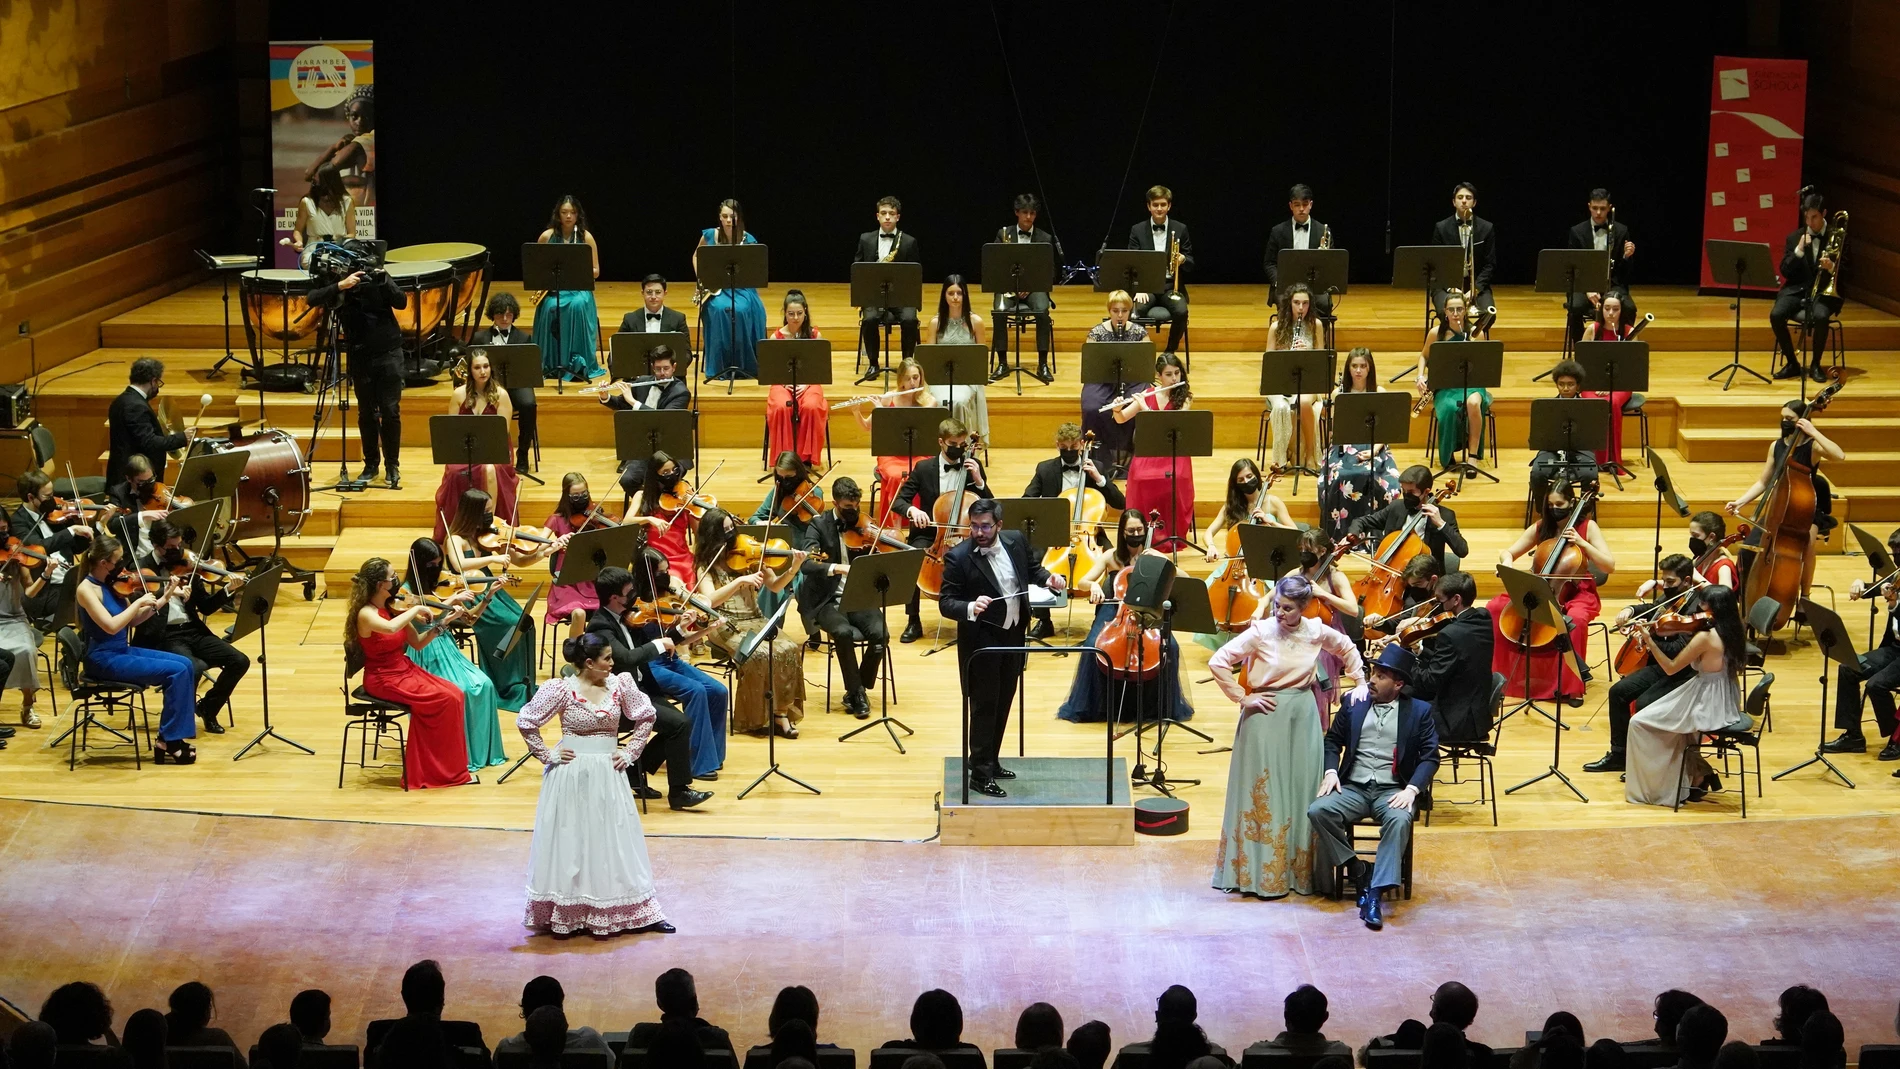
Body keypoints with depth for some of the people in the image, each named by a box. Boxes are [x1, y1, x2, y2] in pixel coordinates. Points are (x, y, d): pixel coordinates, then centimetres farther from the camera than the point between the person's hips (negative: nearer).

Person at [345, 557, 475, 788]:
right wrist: (416, 609, -29)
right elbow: (391, 628, -43)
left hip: (405, 669, 8)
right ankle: (451, 771, -5)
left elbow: (417, 643, 9)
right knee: (445, 699, -18)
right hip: (384, 680, -8)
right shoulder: (366, 614, -19)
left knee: (455, 693, -10)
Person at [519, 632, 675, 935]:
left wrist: (631, 752, 3)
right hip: (572, 776, -3)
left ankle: (636, 912, 12)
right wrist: (547, 755, -6)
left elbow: (646, 716, 10)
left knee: (615, 842, 8)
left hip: (608, 774, 3)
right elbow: (525, 721, -8)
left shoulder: (619, 685, -2)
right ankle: (565, 914, 14)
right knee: (570, 843, 4)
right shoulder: (562, 689, -12)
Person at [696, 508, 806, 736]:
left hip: (755, 621, 4)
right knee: (759, 655, -32)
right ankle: (754, 719, -16)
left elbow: (775, 586, 6)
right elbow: (709, 600, -19)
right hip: (726, 626, -4)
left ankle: (781, 712, -17)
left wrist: (793, 569, -13)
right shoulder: (707, 565, -2)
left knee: (790, 649, -24)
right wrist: (740, 581, -30)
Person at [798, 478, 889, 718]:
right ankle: (856, 693, -13)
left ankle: (857, 691, -3)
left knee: (880, 632, -25)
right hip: (828, 601, -3)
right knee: (844, 632, -33)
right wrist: (837, 568, -36)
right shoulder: (819, 525, -3)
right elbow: (806, 563, -19)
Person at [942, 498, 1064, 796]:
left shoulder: (1016, 541, -4)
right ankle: (980, 774, 7)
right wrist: (971, 608, -39)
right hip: (981, 640, -6)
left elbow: (1032, 568, 15)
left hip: (1014, 636, 6)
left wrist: (1048, 579, -7)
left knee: (1003, 702, 17)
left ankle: (990, 761, 32)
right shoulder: (958, 557, -19)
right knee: (984, 706, -1)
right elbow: (945, 603, -19)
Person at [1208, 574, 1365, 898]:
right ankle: (1259, 872, 6)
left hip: (1303, 717, 4)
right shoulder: (1261, 632, -11)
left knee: (1303, 792, 6)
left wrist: (1361, 682, 11)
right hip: (1267, 717, -4)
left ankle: (1299, 869, 15)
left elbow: (1347, 649, 20)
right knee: (1264, 794, 0)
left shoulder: (1316, 632, 0)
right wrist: (1243, 699, -11)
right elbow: (1217, 663, -13)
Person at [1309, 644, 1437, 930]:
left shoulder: (1420, 711, 6)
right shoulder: (1354, 703, 13)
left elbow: (1430, 756, 1)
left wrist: (1412, 789, -16)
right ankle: (1358, 870, -12)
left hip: (1393, 790, -3)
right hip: (1353, 788, 3)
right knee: (1318, 811, -27)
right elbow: (1333, 741, 16)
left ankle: (1374, 894, -38)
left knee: (1399, 820, -37)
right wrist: (1331, 771, -4)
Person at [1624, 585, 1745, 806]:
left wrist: (1649, 642, -14)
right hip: (1726, 705, 9)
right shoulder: (1733, 631, 0)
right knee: (1672, 719, 32)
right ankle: (1697, 774, 24)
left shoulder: (1705, 637, -23)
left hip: (1707, 708, -9)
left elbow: (1671, 668, -16)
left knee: (1640, 723, 4)